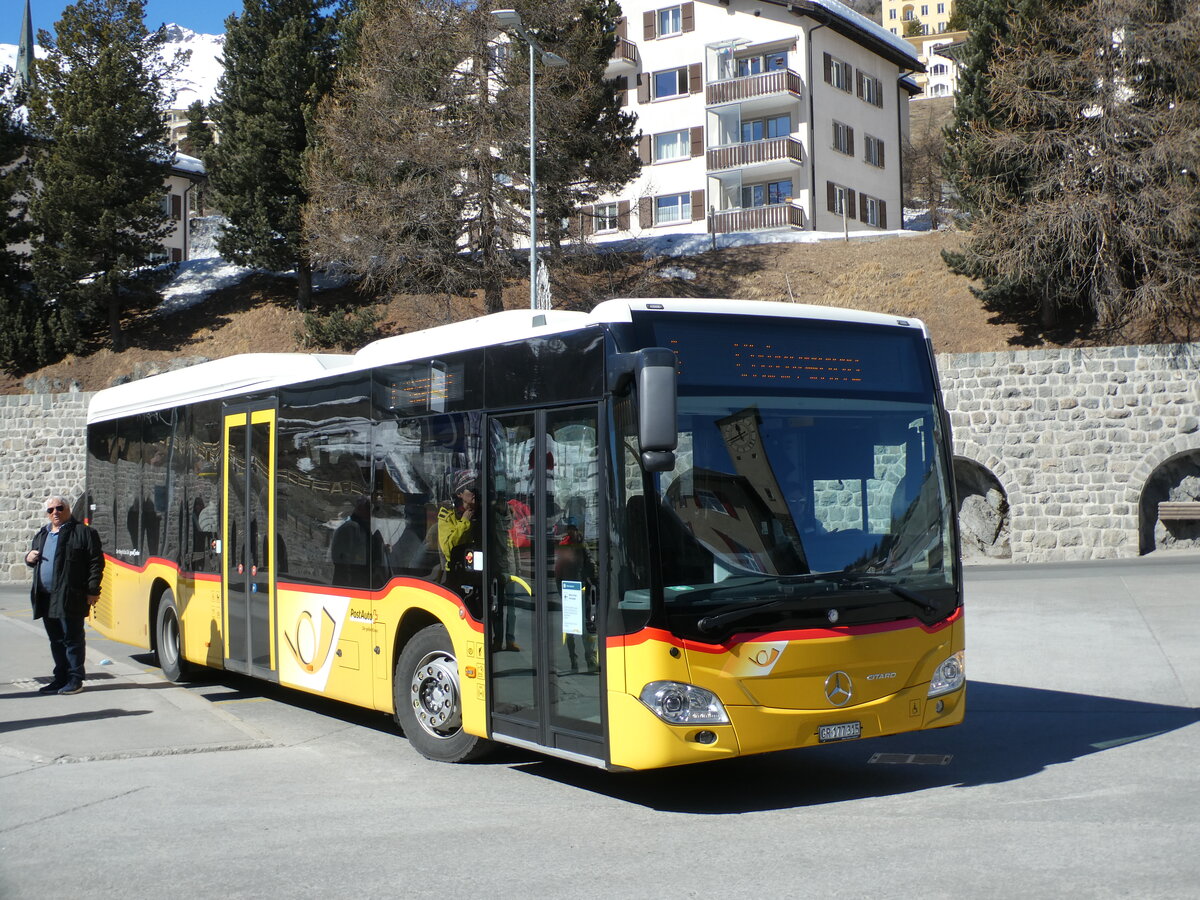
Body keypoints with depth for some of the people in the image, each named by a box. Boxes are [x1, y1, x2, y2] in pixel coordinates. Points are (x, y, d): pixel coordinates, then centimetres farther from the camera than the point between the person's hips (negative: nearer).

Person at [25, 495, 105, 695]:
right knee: (56, 640, 13)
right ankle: (60, 678, 20)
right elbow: (34, 559, 30)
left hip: (70, 598, -7)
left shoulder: (83, 533, -5)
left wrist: (93, 591, -13)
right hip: (46, 599, 7)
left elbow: (96, 562, -8)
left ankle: (75, 680, 3)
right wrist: (29, 558, 5)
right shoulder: (41, 535, 19)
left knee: (72, 639, -2)